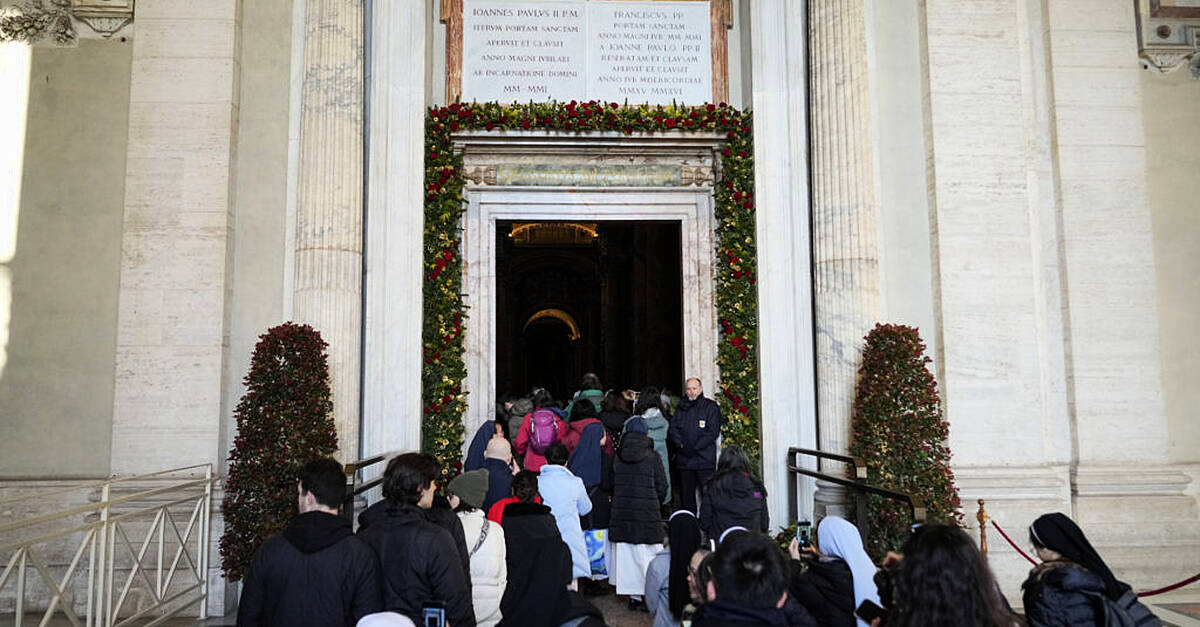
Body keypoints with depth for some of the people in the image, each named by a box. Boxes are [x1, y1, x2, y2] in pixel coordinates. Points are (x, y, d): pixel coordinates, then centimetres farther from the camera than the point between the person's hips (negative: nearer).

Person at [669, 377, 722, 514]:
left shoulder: (711, 407, 3)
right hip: (684, 460, 4)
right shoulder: (680, 408, 15)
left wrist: (695, 448, -12)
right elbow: (672, 430, 8)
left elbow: (712, 432, -6)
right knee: (686, 496, 8)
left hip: (705, 460, -4)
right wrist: (682, 445, -9)